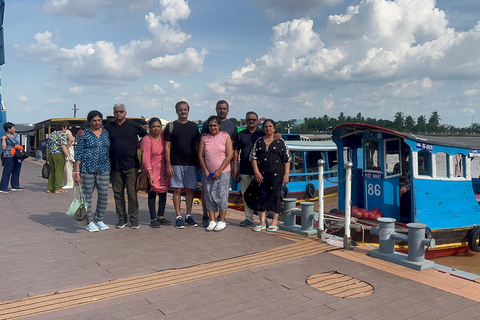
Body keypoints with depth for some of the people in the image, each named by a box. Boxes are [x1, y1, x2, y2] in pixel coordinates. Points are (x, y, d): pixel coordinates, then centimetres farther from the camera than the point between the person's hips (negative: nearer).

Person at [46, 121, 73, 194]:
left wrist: (47, 157, 27)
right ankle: (58, 189, 0)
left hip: (51, 155, 7)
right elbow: (63, 146, -18)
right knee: (59, 172, -2)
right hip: (59, 155, -7)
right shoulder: (62, 134, -5)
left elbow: (47, 147, 19)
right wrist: (69, 156, -21)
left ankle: (49, 188, 15)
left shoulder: (51, 135, 18)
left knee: (52, 172, 13)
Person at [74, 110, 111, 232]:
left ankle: (99, 220, 19)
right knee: (87, 196, 3)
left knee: (104, 195, 3)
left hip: (104, 169, 3)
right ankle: (89, 222, 14)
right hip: (87, 168, -3)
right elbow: (78, 153, -2)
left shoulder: (106, 133, 11)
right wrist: (77, 172, -8)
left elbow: (111, 150, 17)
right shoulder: (85, 134, 0)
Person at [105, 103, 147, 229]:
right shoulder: (108, 126, 9)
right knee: (118, 193, 7)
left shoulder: (133, 125, 5)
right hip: (115, 166, 2)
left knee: (132, 192, -1)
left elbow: (146, 135, 16)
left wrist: (139, 145, 6)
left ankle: (133, 218, 7)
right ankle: (121, 218, 17)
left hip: (131, 165, -2)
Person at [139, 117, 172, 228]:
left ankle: (160, 216, 19)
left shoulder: (163, 135, 1)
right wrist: (150, 175, -26)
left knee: (163, 192, 8)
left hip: (163, 169, 5)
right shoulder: (146, 140, -15)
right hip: (152, 170, -5)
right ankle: (153, 219, 5)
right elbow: (145, 159, -19)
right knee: (152, 193, 0)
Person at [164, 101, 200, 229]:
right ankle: (178, 217, 7)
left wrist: (199, 162, 8)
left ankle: (188, 216, 15)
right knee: (177, 190, 0)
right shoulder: (171, 126, 4)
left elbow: (197, 145, 15)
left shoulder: (193, 126, 13)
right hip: (176, 164, -2)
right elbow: (167, 146, 0)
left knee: (190, 190, 5)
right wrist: (168, 164, -7)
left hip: (191, 164, 3)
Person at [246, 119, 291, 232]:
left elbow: (287, 159, 3)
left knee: (275, 196, 0)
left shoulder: (280, 142, 6)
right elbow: (253, 157, 6)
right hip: (261, 174, 2)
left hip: (276, 174, -2)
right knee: (261, 196, 1)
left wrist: (286, 174, -5)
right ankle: (262, 222, 7)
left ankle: (275, 221, 10)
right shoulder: (259, 141, 12)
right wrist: (256, 172, -6)